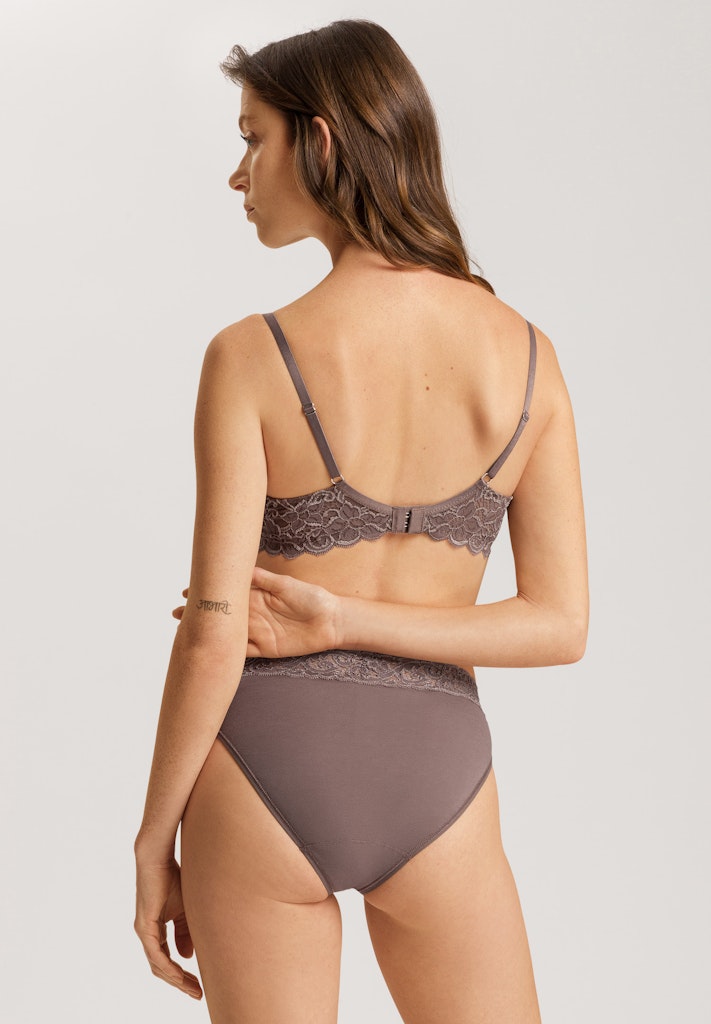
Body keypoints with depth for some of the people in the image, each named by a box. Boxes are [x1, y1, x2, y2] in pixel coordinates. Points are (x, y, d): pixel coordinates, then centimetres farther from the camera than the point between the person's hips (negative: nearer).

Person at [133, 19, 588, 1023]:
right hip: (429, 781, 2)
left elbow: (213, 635, -14)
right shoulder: (526, 352, -3)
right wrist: (342, 621, -8)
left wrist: (154, 844, -3)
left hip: (264, 775, -2)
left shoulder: (250, 356, -14)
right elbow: (562, 624, -7)